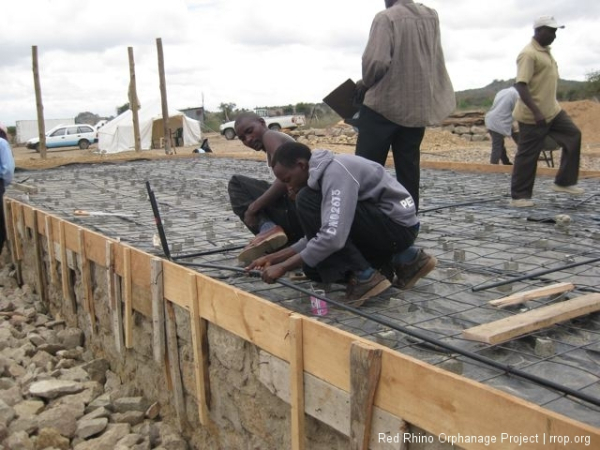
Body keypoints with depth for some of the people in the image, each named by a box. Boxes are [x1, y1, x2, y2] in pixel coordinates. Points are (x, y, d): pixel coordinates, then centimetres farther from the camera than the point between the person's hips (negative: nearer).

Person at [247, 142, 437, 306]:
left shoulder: (336, 171, -22)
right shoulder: (323, 173, 9)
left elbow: (333, 236, -32)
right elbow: (316, 235, 11)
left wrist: (283, 267, -23)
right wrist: (273, 258, 4)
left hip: (398, 225, -10)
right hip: (382, 226, 10)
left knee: (308, 202, -19)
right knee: (315, 267, 5)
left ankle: (365, 277, -13)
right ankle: (403, 259, 8)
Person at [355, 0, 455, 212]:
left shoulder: (386, 17, -11)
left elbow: (376, 62, -21)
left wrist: (365, 83, -3)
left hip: (384, 104, -6)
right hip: (419, 107, 6)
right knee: (409, 169, 10)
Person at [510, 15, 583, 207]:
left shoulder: (545, 51, 14)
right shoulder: (529, 54, -17)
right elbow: (521, 85, -25)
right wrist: (536, 112, -31)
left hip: (553, 110, 10)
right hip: (533, 116, -10)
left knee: (573, 135, 9)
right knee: (527, 156, -2)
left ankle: (564, 182, 15)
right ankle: (518, 196, 9)